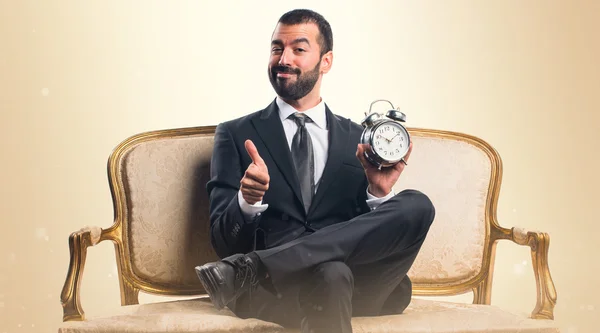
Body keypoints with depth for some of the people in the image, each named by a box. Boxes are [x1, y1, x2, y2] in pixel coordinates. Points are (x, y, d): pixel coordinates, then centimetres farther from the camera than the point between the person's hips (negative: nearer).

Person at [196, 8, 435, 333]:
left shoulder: (359, 140, 21)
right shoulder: (236, 135, 16)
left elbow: (371, 234, 16)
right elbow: (223, 240, 6)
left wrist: (379, 193, -4)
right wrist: (248, 201, -15)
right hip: (275, 289, -6)